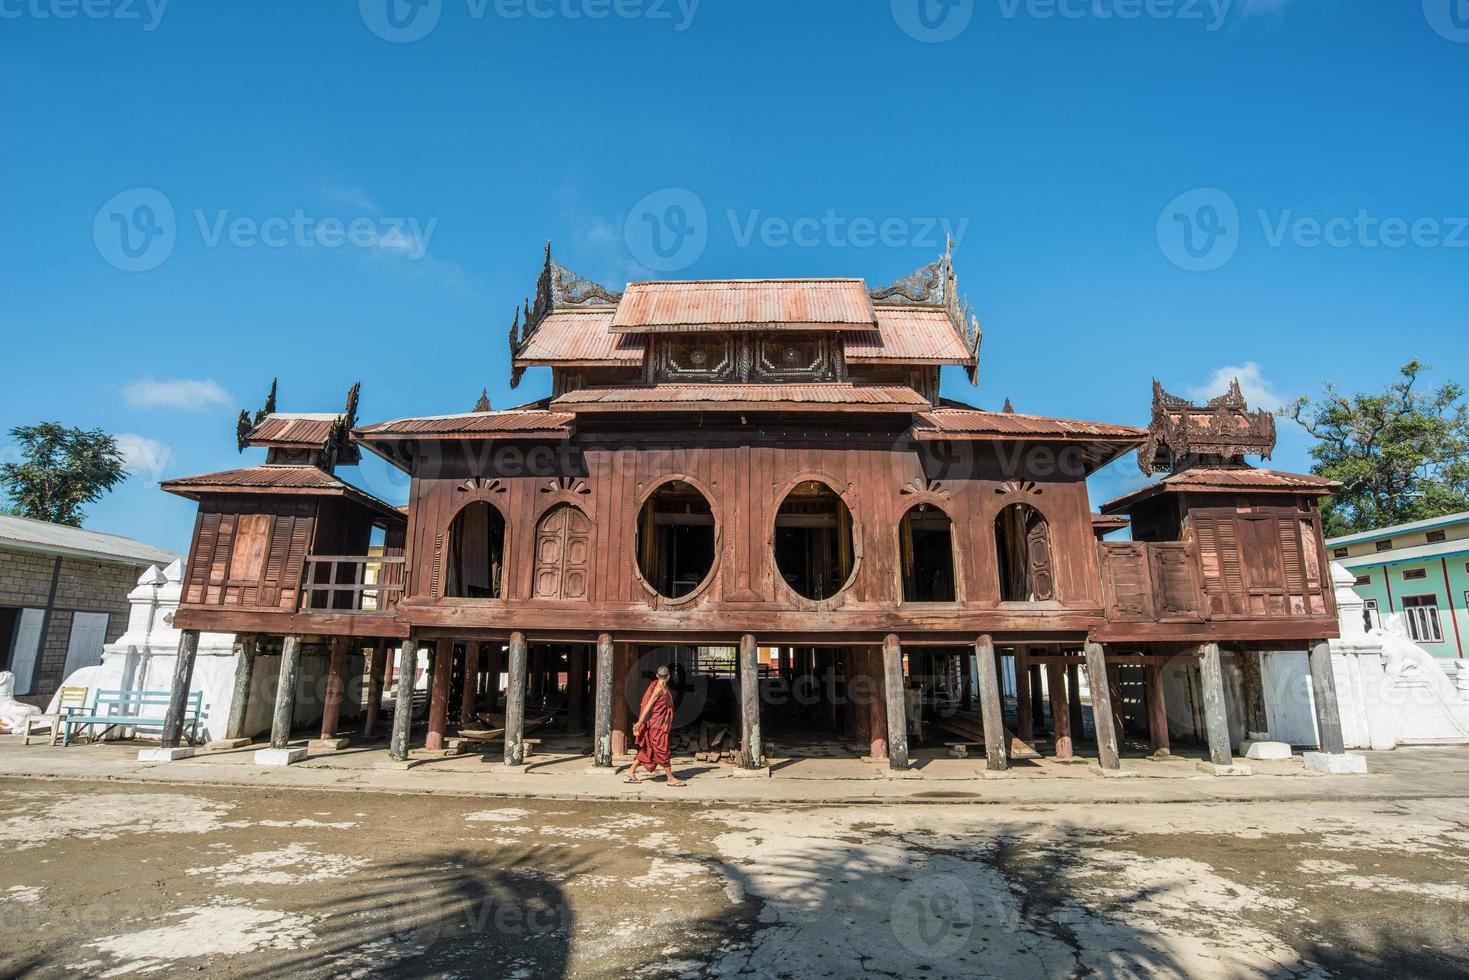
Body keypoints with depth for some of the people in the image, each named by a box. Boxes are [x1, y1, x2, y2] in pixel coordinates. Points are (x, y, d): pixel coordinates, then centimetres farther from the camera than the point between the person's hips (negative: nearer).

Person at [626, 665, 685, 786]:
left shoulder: (663, 688, 12)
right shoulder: (659, 688, -17)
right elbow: (648, 706, -20)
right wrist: (640, 723, -22)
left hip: (660, 723, 9)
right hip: (657, 723, -9)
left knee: (647, 749, 14)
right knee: (663, 750, -2)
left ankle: (631, 772, 19)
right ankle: (671, 779, 4)